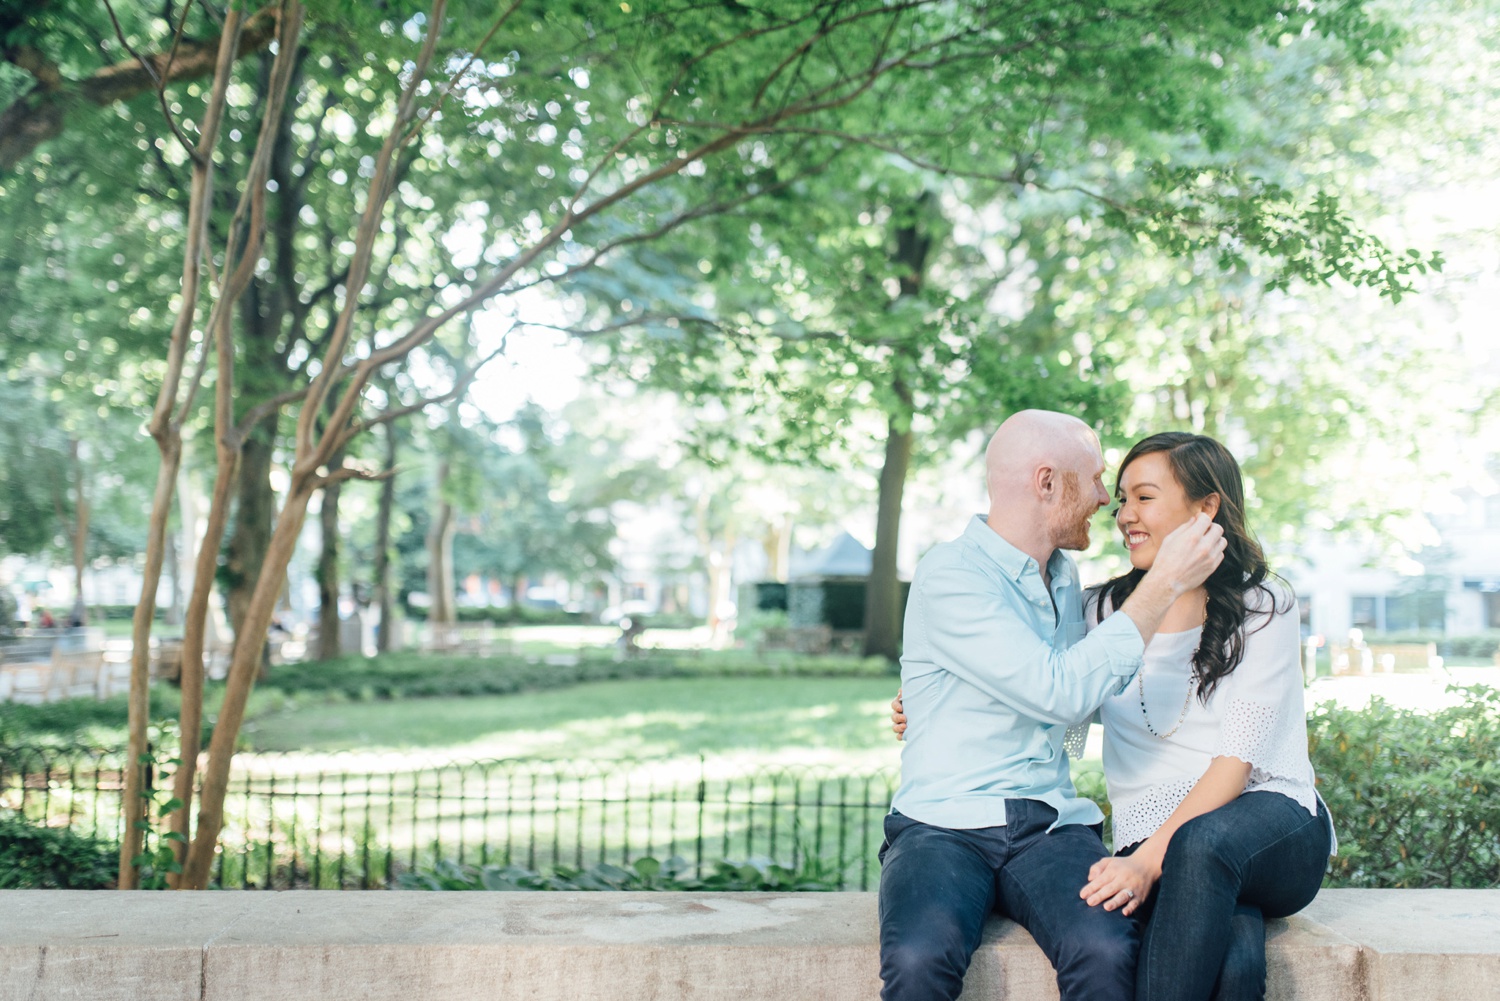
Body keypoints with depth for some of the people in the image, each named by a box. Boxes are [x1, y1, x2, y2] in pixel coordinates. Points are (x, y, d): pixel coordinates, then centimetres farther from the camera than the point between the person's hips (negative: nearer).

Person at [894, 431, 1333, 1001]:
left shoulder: (1260, 605, 1)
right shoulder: (1106, 611, 12)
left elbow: (1238, 756, -10)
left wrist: (1149, 859, -23)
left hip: (1270, 819, -1)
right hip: (1156, 839, 1)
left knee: (1203, 843, -40)